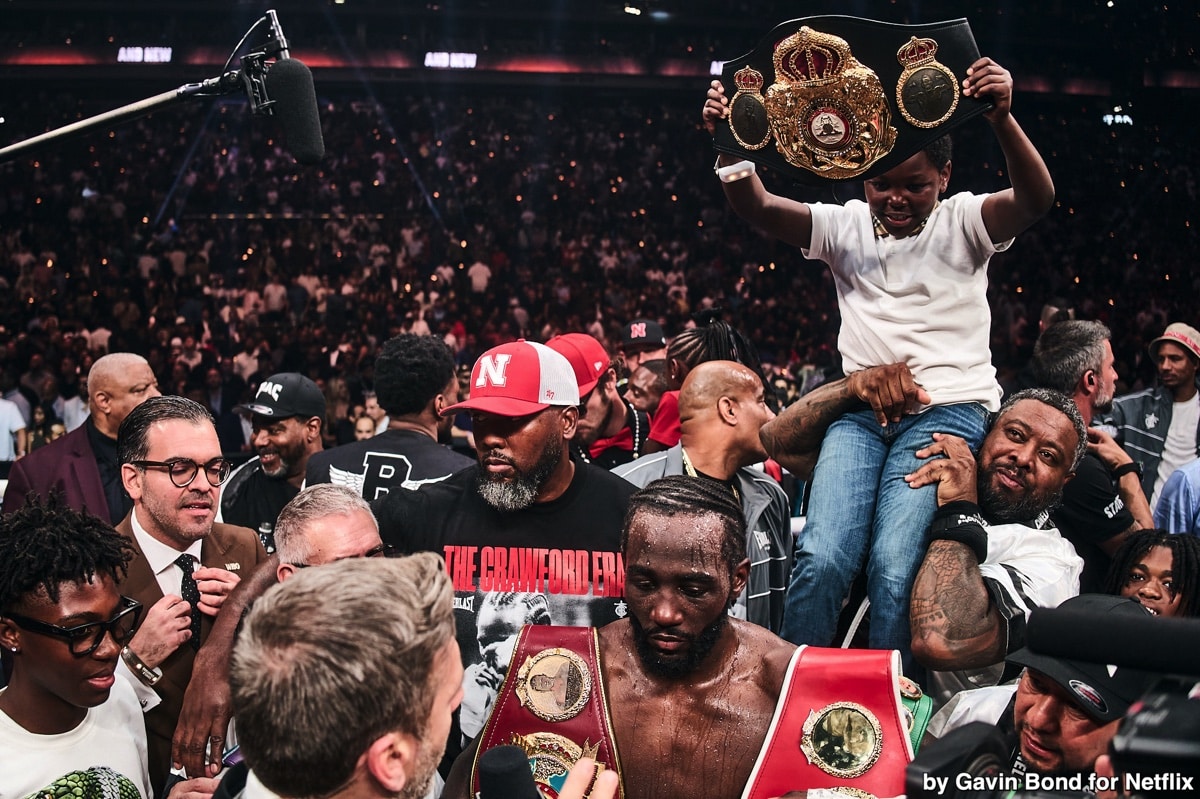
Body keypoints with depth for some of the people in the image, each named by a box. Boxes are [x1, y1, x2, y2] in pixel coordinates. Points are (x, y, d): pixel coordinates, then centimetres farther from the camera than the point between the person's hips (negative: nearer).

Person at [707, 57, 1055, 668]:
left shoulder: (962, 222, 5)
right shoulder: (845, 224, 12)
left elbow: (1035, 200, -15)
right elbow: (759, 208, -1)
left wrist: (1003, 121, -33)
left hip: (948, 409, -2)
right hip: (859, 410, 3)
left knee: (894, 567, -21)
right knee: (821, 556, -19)